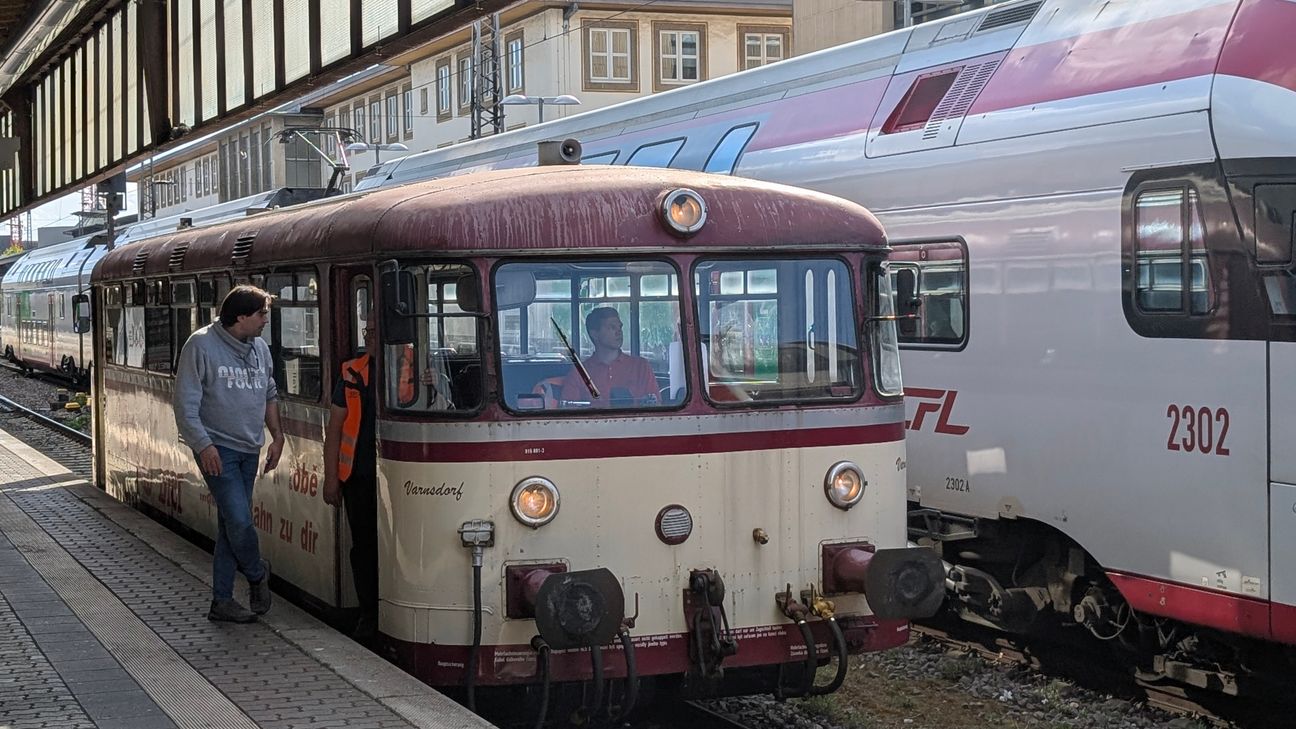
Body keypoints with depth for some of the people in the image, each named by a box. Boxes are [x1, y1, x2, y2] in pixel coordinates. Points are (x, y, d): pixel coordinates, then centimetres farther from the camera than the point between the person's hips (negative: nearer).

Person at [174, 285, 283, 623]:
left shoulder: (259, 348, 9)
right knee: (239, 520, -13)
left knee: (231, 525, 10)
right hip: (216, 450, -7)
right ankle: (258, 574, 14)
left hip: (248, 450, 7)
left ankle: (221, 601, 16)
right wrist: (203, 445, -19)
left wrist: (277, 436, 12)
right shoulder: (201, 345, -12)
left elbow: (270, 395, 21)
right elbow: (185, 403, -13)